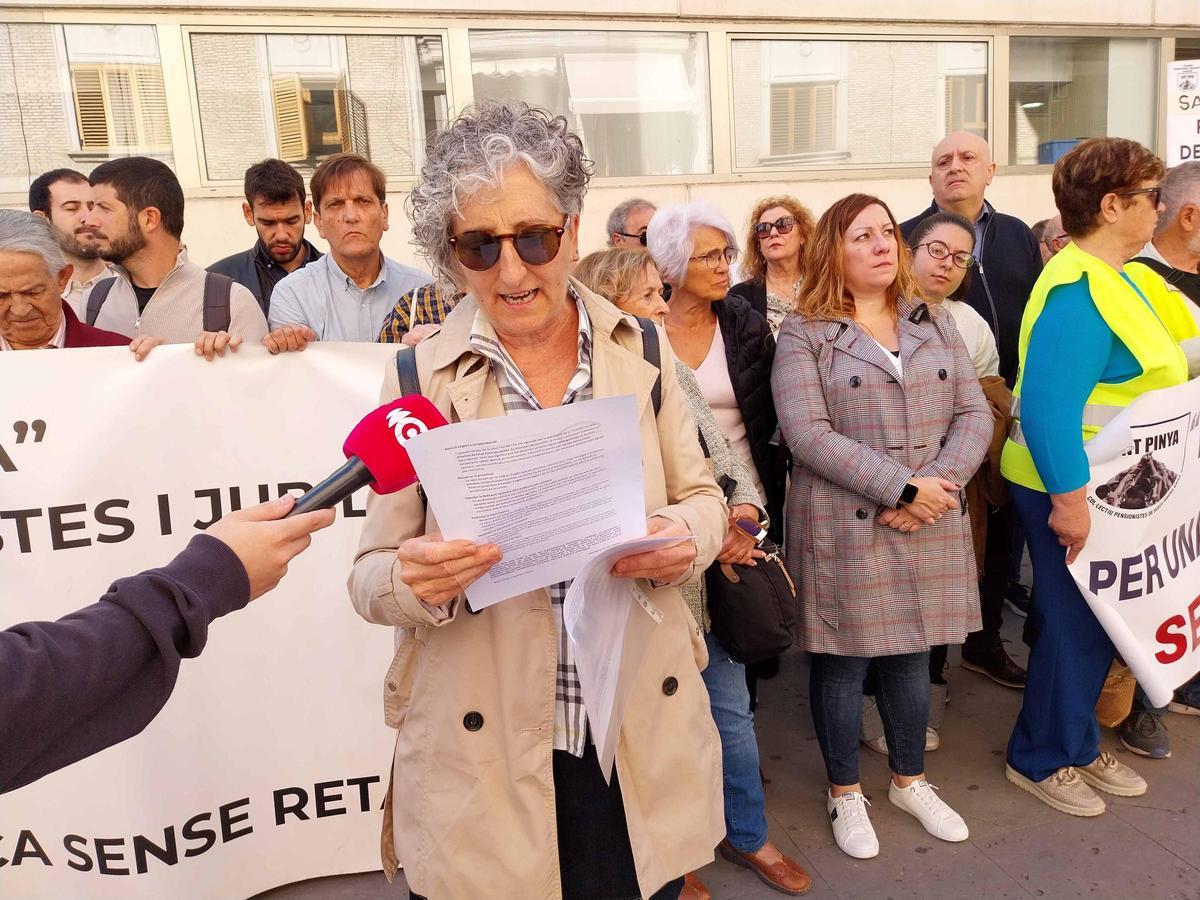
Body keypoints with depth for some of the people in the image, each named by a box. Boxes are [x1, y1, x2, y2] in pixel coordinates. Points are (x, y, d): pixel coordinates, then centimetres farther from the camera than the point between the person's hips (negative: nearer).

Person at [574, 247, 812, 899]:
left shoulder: (675, 373, 10)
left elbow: (725, 457, 13)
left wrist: (744, 516, -6)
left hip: (715, 576, 7)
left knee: (731, 712, 17)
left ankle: (745, 835, 38)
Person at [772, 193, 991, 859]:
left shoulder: (934, 323, 10)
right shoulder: (804, 335, -5)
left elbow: (974, 413, 5)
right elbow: (808, 434, -16)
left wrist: (938, 484, -13)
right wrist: (904, 489, -18)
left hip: (931, 526, 5)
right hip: (843, 528, -4)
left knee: (912, 655, 16)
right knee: (843, 661, 8)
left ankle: (910, 780, 37)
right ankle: (844, 793, 28)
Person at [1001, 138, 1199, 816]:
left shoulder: (1120, 278, 10)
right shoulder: (1079, 290, -22)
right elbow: (1046, 404, -30)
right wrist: (1068, 499, -30)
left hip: (1109, 486, 10)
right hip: (1070, 490, -10)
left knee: (1096, 621, 18)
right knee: (1076, 625, 3)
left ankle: (1079, 744, 35)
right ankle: (1041, 759, 22)